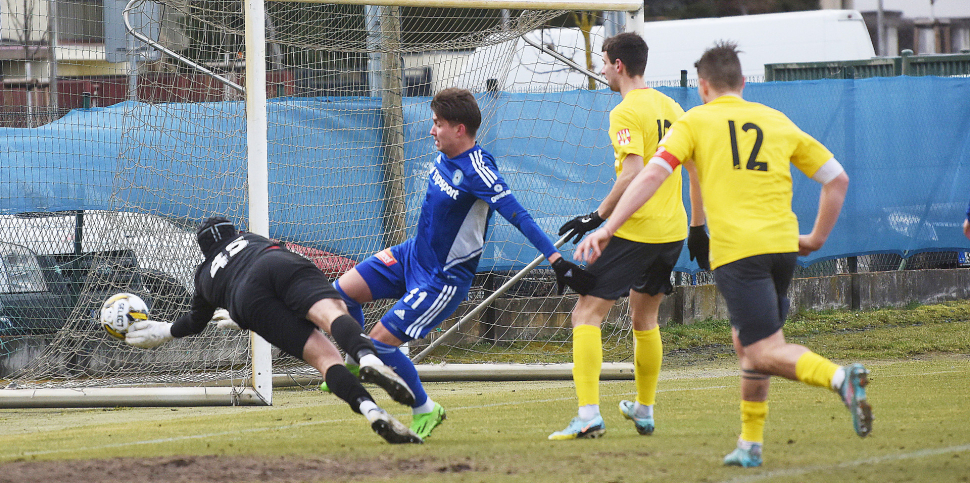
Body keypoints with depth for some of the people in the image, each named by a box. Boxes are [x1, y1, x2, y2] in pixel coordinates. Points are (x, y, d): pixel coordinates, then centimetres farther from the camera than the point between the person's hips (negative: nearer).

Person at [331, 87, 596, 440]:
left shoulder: (476, 171, -28)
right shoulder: (445, 158, -2)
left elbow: (518, 215, -33)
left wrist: (557, 261, -40)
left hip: (444, 278, -9)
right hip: (414, 254, 9)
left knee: (381, 340, -11)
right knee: (343, 291, 5)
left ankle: (425, 411, 9)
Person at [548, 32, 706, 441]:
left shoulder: (626, 112, -12)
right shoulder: (671, 108, 13)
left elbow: (633, 174, -23)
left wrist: (598, 216, -16)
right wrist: (697, 227, 23)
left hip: (635, 232, -8)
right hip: (672, 231, 8)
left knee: (586, 315, -6)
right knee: (644, 318, 24)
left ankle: (589, 415, -18)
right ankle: (644, 411, 31)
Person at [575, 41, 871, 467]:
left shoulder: (695, 121, 7)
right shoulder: (778, 122, 18)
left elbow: (652, 174, -5)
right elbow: (837, 178, 18)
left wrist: (607, 228, -6)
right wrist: (817, 238, 26)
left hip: (737, 249, -5)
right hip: (783, 245, 5)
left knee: (766, 351, -8)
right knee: (745, 342, 21)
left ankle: (839, 377, -35)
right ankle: (750, 444, 19)